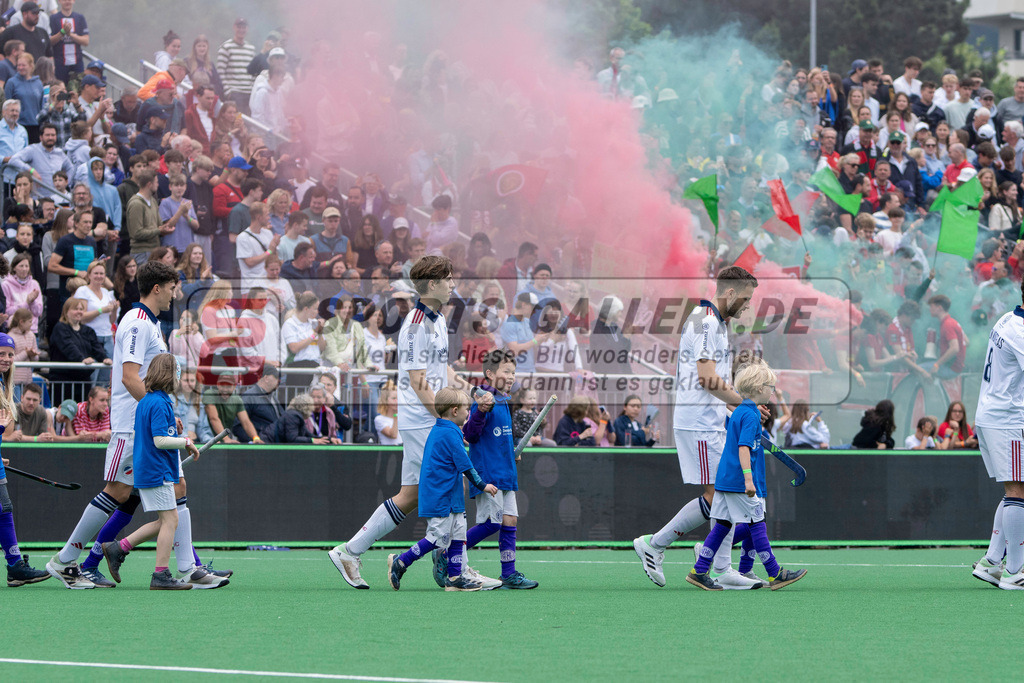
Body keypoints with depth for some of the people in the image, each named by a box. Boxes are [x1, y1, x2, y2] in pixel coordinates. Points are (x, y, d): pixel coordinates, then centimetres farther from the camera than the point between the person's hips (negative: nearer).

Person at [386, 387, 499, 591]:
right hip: (442, 500, -10)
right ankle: (400, 563, -1)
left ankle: (455, 577, 9)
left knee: (458, 533, 9)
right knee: (438, 537, -8)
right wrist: (482, 485, -3)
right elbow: (465, 465, -14)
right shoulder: (450, 434, -16)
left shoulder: (436, 431, 14)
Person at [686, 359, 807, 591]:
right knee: (757, 524, -4)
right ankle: (774, 574, 0)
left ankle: (699, 571, 6)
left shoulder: (738, 412, 16)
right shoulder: (751, 415, -14)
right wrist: (748, 478, -27)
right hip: (740, 483, -10)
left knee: (723, 524, 9)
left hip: (725, 480, 10)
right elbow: (744, 447, -22)